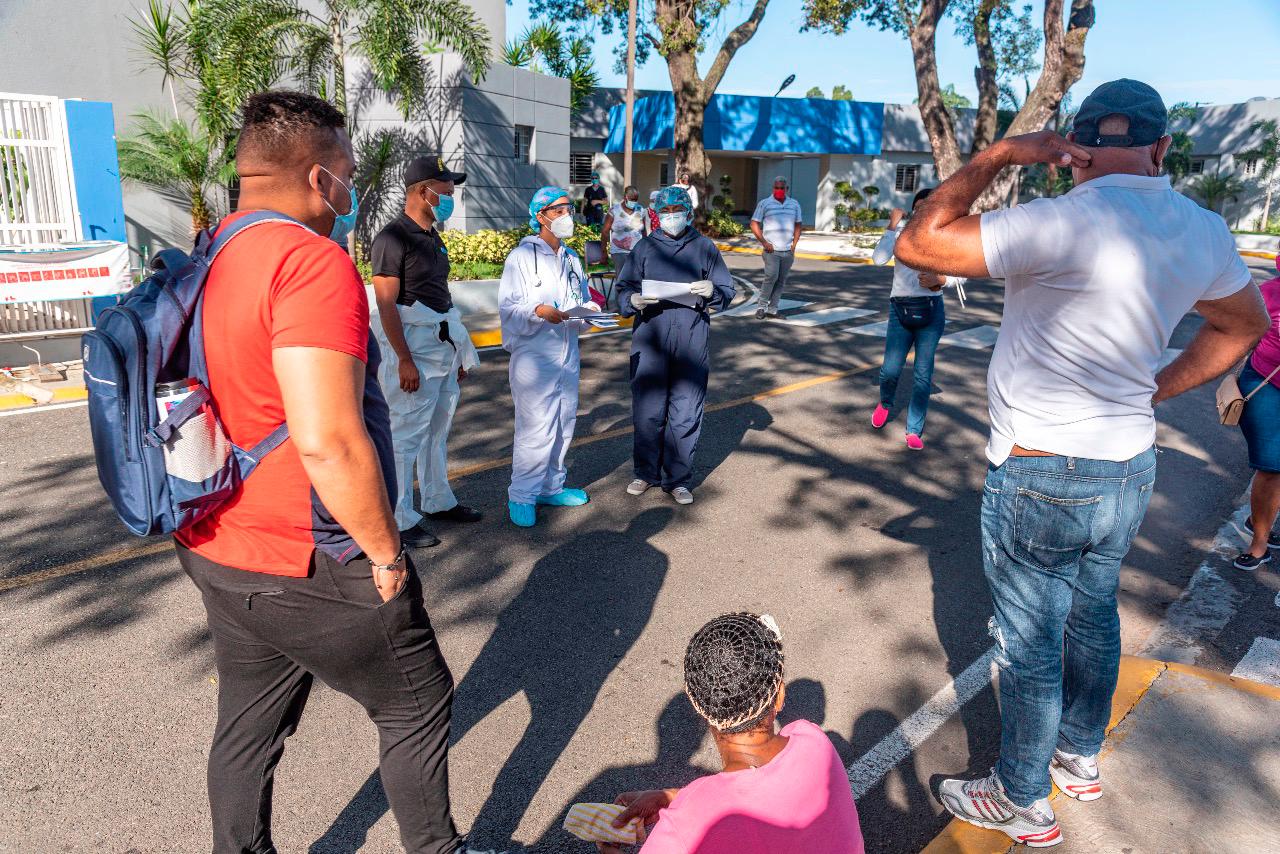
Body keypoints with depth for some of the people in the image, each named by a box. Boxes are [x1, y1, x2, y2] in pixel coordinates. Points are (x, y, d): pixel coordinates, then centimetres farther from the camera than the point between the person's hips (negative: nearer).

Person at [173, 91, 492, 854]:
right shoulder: (312, 261, -22)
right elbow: (328, 442, -30)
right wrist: (386, 552, -17)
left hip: (217, 555, 8)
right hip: (313, 572, -8)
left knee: (248, 728, 22)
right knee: (419, 706, 14)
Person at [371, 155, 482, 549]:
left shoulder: (432, 238, 15)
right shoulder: (394, 236, -12)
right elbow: (386, 303, -16)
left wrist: (459, 351, 18)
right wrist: (404, 360, -21)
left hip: (442, 345, 9)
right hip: (413, 348, -9)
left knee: (437, 429, 16)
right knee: (406, 434, -3)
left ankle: (437, 501, 29)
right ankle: (400, 519, 6)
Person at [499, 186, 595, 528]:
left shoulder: (571, 258, 16)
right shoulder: (522, 256, -6)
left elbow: (583, 299, 19)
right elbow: (508, 306, -11)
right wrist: (540, 311, -28)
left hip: (567, 352, 7)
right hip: (533, 355, -7)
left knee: (564, 424, 13)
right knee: (536, 429, -8)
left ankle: (551, 487, 28)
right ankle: (521, 497, 6)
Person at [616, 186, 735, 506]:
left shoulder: (704, 247, 9)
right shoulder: (644, 248, 10)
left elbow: (728, 291, 9)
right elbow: (623, 289, 8)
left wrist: (712, 291, -14)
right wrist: (634, 300, -15)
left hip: (692, 343, 0)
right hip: (649, 341, 0)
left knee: (686, 414, 4)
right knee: (647, 411, 4)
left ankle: (677, 479, 17)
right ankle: (646, 473, 22)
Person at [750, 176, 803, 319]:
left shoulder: (794, 204, 13)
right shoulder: (764, 203, 2)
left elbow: (797, 226, 18)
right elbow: (754, 224, 1)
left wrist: (794, 245, 5)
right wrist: (764, 242, -8)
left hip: (788, 251, 4)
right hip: (771, 250, -4)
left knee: (781, 281, 4)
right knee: (771, 277, -18)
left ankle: (772, 309, 10)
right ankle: (762, 306, -6)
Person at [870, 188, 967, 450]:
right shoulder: (902, 230, 0)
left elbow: (962, 275, 1)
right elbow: (879, 258, -14)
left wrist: (939, 279, -17)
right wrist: (892, 226, -13)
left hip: (931, 312, 0)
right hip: (900, 310, 0)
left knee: (923, 374, 2)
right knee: (890, 370, -3)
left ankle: (915, 431, 13)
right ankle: (885, 404, 32)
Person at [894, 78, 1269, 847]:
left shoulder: (1067, 223, -25)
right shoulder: (1204, 233, 0)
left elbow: (916, 245, -25)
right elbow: (1243, 325, 18)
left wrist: (994, 158, -15)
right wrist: (1157, 391, 15)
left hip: (1042, 478, -7)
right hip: (1132, 468, 8)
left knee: (1029, 646, 9)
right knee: (1094, 618, 25)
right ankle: (1081, 759, 46)